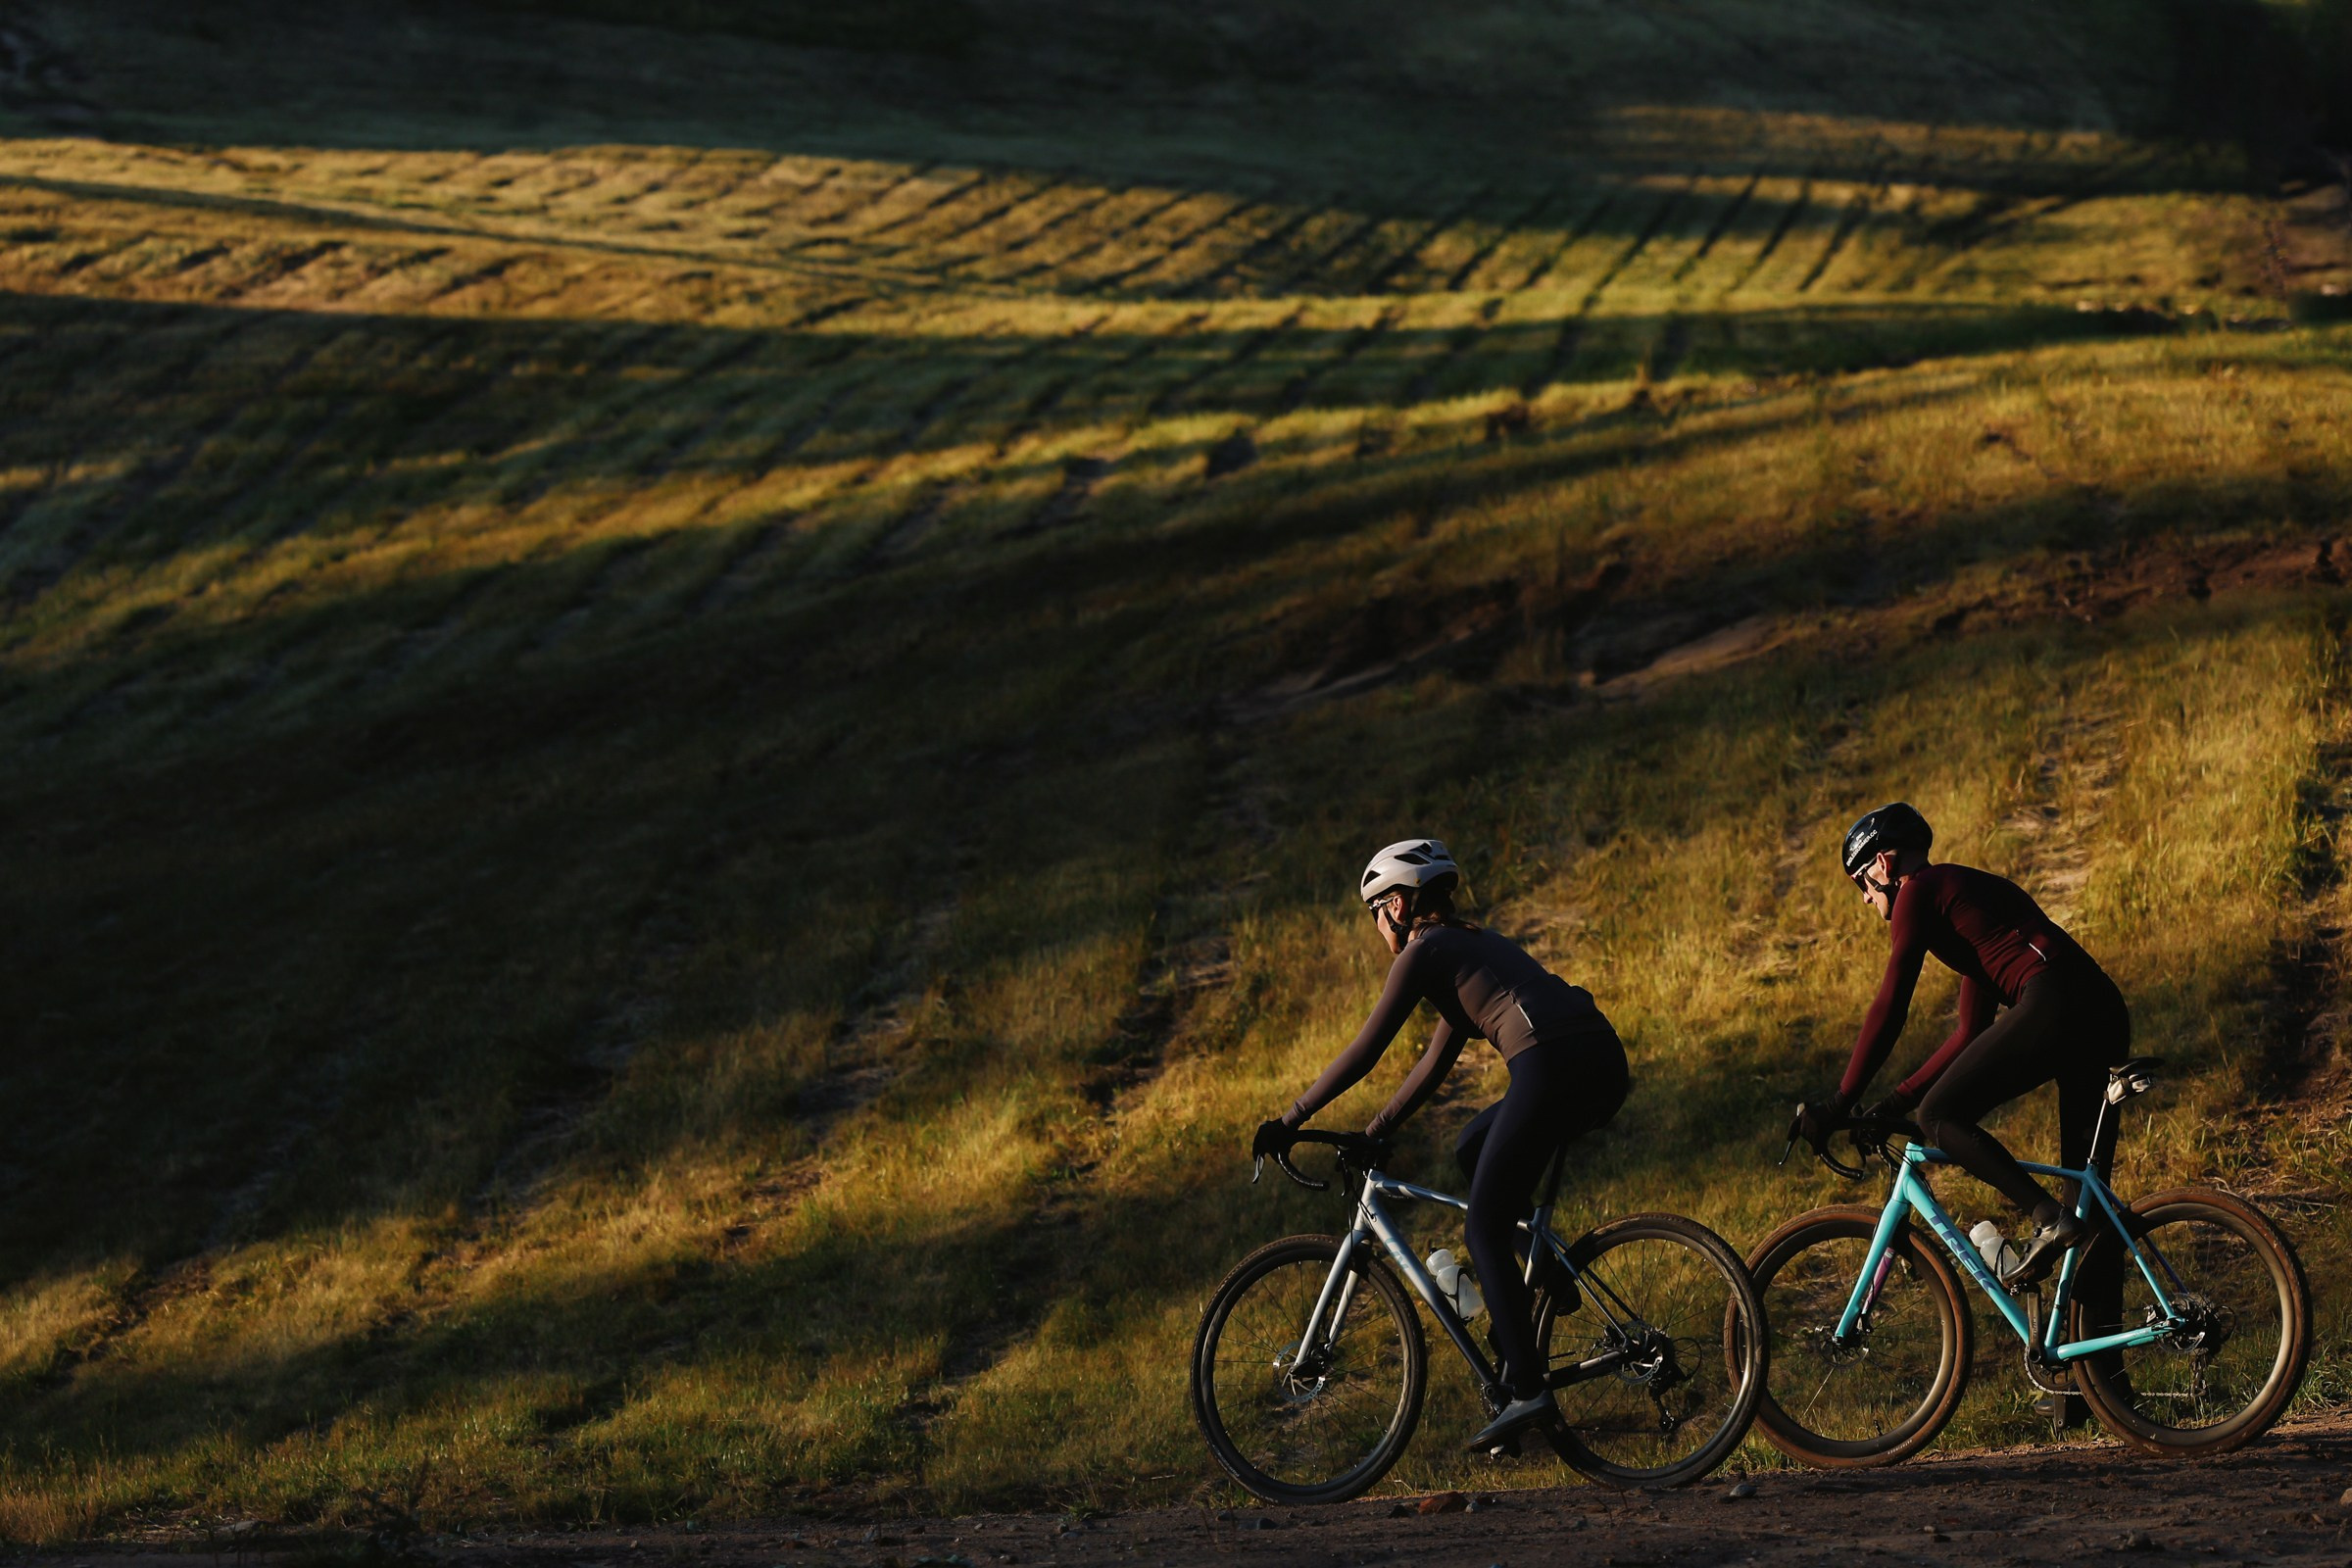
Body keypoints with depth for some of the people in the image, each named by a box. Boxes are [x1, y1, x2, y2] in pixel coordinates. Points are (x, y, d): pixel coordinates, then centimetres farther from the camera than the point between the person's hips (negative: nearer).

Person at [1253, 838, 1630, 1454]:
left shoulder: (1422, 953, 5)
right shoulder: (1468, 946, 30)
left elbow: (1363, 1053, 4)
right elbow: (1434, 1065, 34)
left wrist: (1289, 1120, 11)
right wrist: (1373, 1134, 37)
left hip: (1553, 1065, -9)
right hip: (1604, 1063, 9)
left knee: (1485, 1231, -1)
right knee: (1473, 1150, 27)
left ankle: (1527, 1390, -9)